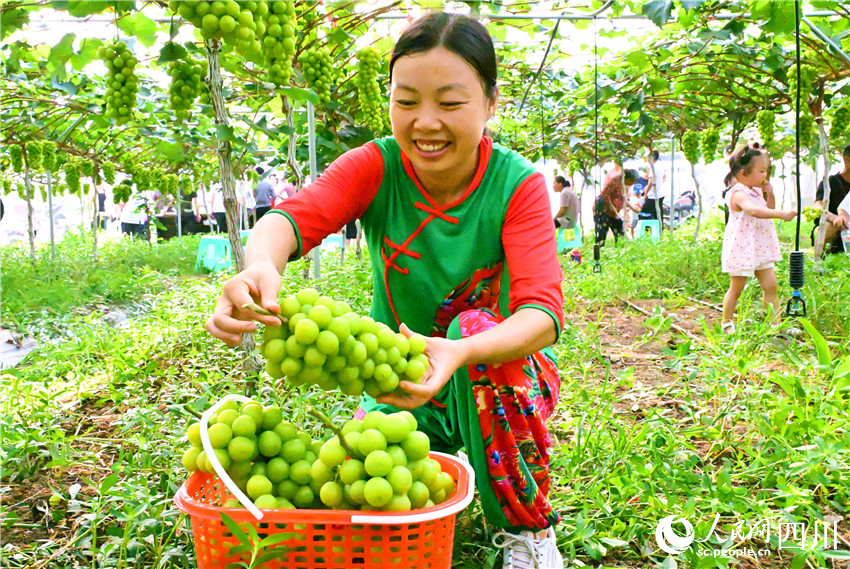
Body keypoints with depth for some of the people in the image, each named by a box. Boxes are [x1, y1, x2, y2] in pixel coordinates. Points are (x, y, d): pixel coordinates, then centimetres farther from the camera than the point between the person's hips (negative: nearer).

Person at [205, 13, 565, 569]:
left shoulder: (518, 184, -19)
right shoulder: (375, 168, -14)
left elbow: (543, 312, -30)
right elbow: (294, 215, -32)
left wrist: (460, 353, -51)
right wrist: (261, 264, -57)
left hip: (500, 363, -1)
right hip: (399, 375, 2)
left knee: (475, 324, -34)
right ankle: (441, 448, 18)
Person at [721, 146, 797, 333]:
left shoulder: (756, 191, 11)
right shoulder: (738, 194, -19)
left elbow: (768, 211, 23)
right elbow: (754, 211, -37)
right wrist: (782, 214, -43)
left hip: (760, 249, 8)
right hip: (741, 249, -8)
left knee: (770, 284, 5)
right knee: (736, 288, 3)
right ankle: (727, 322, 18)